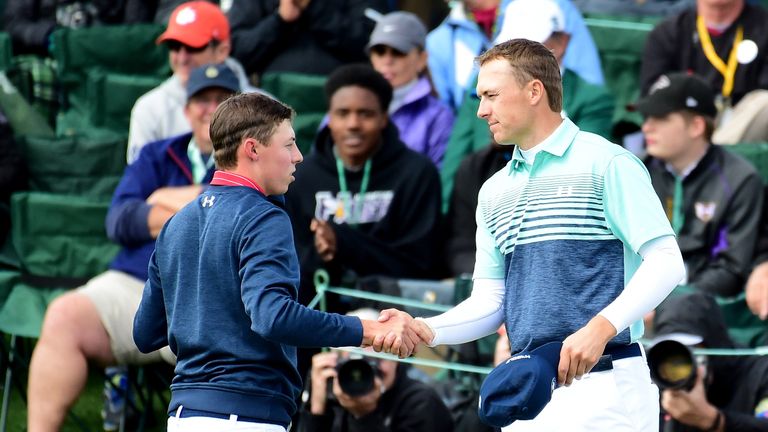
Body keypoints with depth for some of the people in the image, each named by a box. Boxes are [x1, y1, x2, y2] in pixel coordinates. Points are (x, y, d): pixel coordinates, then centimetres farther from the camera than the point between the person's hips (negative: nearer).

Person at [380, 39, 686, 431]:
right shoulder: (494, 192, 17)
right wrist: (427, 331, -3)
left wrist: (600, 328, -23)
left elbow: (666, 262, -10)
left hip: (602, 386, -6)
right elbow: (489, 302, 16)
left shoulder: (607, 164, -4)